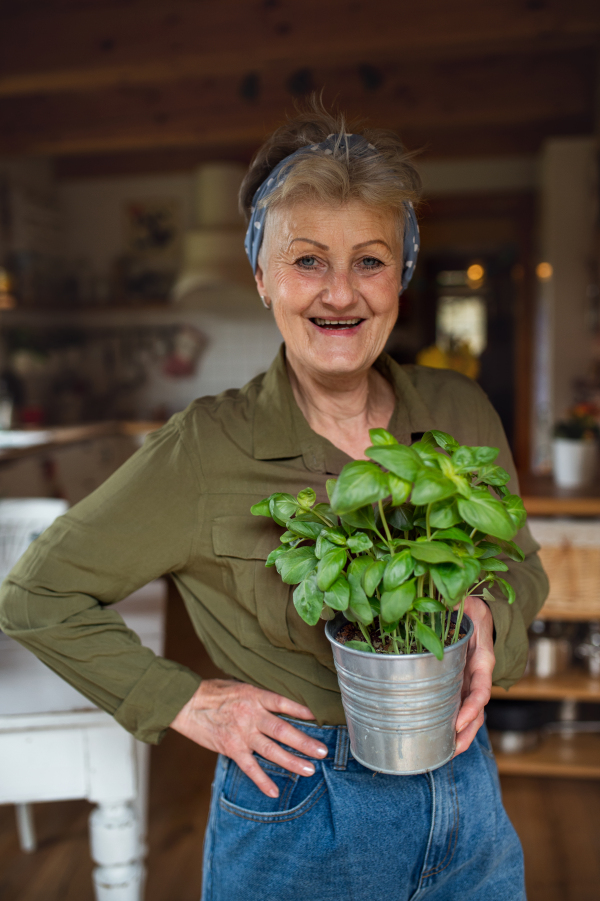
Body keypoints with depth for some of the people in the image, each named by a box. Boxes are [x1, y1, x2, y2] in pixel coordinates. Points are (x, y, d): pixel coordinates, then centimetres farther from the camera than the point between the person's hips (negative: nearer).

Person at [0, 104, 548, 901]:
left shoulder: (461, 412, -7)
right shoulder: (208, 450, -18)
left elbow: (520, 565, 7)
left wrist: (487, 622, -14)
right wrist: (184, 701, -13)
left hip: (467, 804, 4)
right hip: (299, 817, -3)